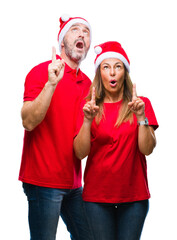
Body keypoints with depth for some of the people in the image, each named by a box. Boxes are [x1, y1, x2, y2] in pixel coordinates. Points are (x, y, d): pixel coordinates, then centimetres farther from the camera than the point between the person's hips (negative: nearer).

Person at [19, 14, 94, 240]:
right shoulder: (41, 72, -6)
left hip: (73, 183, 7)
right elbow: (28, 122, -18)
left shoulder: (87, 83, 13)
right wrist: (51, 83, -26)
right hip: (44, 179, -7)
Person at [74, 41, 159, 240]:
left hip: (134, 195, 0)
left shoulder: (141, 104, 3)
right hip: (97, 196, 0)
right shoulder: (89, 107, 3)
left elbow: (147, 149, -6)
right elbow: (80, 153, -6)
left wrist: (141, 117, -18)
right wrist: (87, 120, -19)